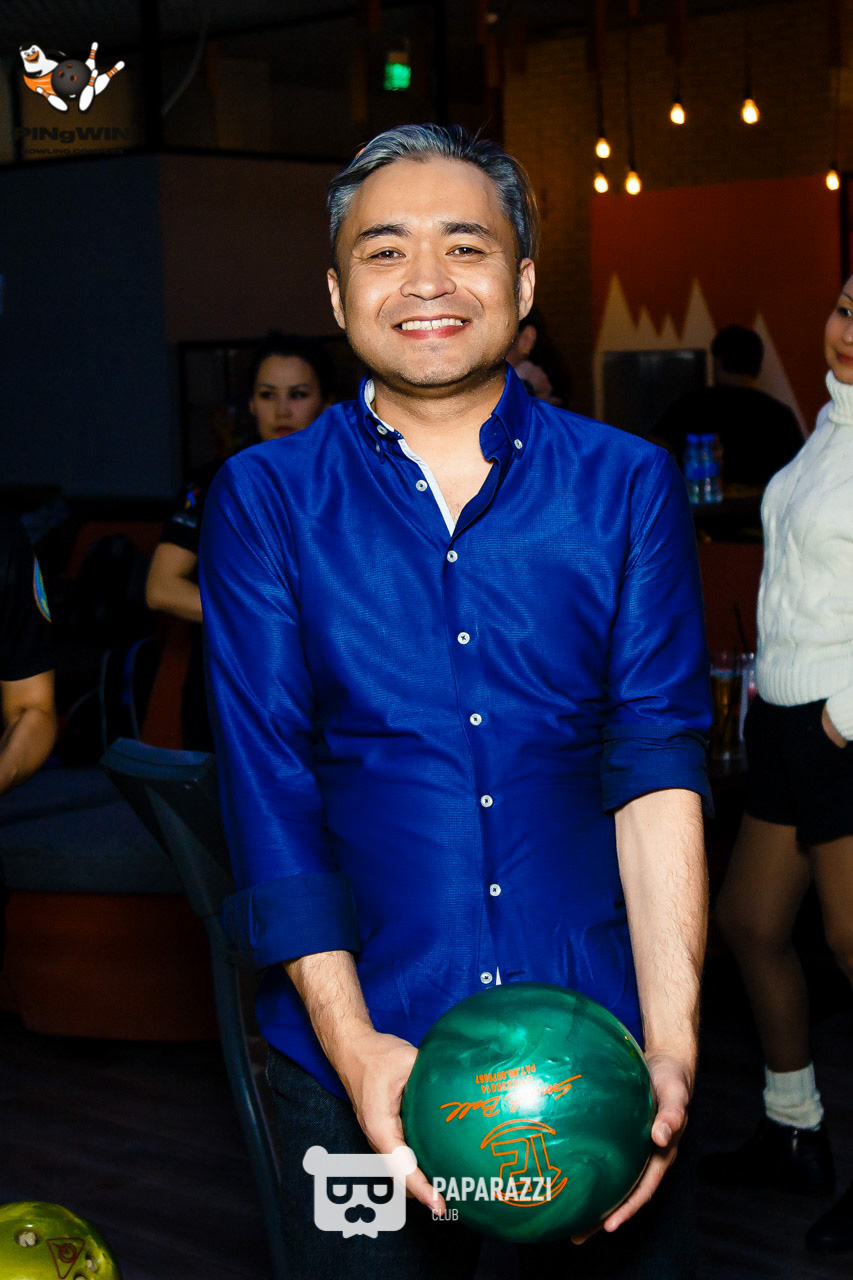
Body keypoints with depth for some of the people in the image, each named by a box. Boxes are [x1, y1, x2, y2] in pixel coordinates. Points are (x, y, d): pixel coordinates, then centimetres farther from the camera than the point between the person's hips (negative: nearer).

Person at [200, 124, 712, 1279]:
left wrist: (670, 1042, -16)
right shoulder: (264, 502, 2)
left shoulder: (627, 486, 3)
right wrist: (352, 1042, -15)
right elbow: (268, 785, -4)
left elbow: (658, 761, -5)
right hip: (356, 1052, 0)